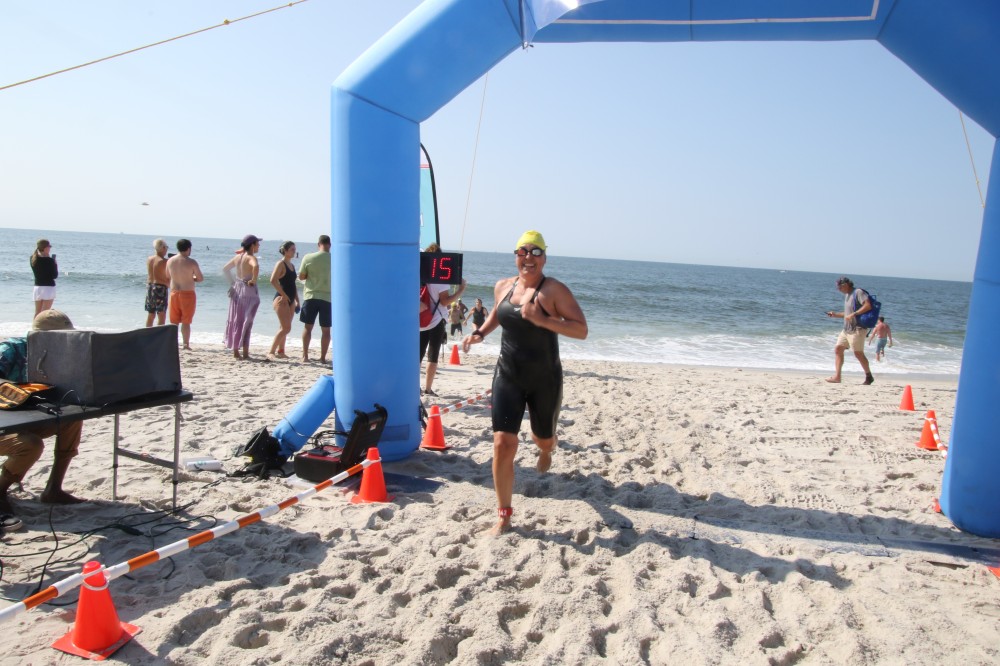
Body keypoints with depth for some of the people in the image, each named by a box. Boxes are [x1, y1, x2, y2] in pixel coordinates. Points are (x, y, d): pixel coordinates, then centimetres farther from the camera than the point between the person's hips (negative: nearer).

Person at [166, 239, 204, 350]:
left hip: (174, 293, 4)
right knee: (186, 322, 2)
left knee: (173, 321, 13)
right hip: (187, 294, -4)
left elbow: (168, 275, 16)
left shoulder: (170, 261, 1)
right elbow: (201, 279, -8)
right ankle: (186, 344, 3)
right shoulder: (191, 262, -13)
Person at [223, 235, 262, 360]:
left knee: (236, 321, 11)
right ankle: (245, 353, 1)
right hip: (249, 291, -7)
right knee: (246, 322, -1)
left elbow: (225, 268, 19)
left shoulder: (238, 257, 9)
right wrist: (254, 280, -22)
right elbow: (256, 266, -35)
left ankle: (235, 351, 17)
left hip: (236, 290, 7)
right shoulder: (251, 258, -12)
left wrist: (232, 283, 18)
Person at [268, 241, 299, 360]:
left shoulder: (292, 265, 17)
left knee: (284, 328, 12)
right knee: (286, 328, -15)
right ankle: (271, 352, -11)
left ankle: (280, 351, 19)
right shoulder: (280, 264, -8)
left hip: (290, 300, 8)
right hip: (281, 299, -8)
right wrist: (283, 295, -18)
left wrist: (297, 301, 18)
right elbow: (273, 280, -20)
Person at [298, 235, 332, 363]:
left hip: (310, 296, 0)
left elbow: (301, 277, 3)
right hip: (327, 298, 0)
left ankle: (305, 356, 9)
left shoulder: (308, 257, -4)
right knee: (326, 329, 6)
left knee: (308, 327, 11)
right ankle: (323, 357, 8)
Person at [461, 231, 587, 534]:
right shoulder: (503, 286, 3)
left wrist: (542, 319, -30)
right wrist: (480, 333, 10)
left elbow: (581, 330, -20)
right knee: (503, 444, -9)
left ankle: (547, 448, 61)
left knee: (543, 440, 19)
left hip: (545, 380, -2)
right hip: (508, 376, 3)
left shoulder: (555, 290, -13)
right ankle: (504, 516, 7)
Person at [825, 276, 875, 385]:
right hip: (847, 329, 9)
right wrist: (835, 314, 14)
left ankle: (869, 376, 10)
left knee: (858, 353, -6)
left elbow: (868, 306, -20)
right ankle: (837, 376, 0)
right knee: (838, 348, 2)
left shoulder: (858, 292, -9)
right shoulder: (847, 295, 19)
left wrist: (854, 314, -23)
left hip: (857, 329, -9)